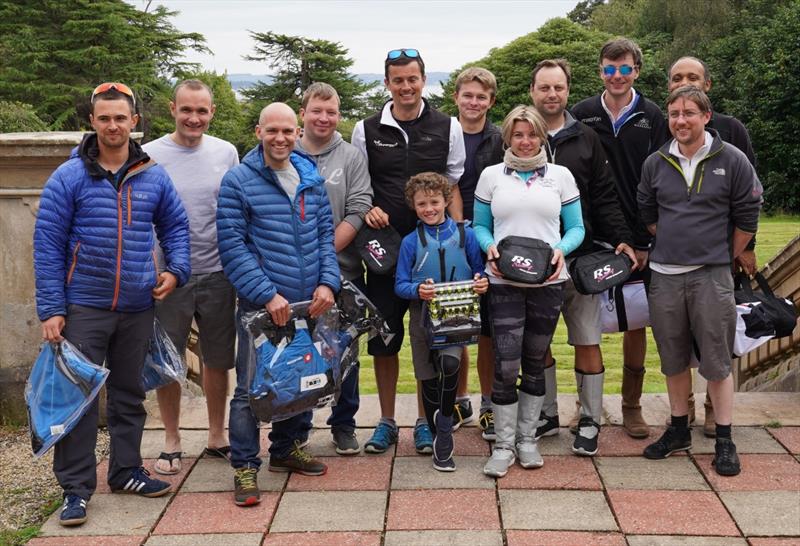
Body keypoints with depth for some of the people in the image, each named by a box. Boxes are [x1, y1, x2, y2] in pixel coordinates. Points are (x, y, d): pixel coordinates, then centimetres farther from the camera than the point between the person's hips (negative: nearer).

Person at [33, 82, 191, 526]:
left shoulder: (153, 177, 4)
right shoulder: (68, 177, -6)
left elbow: (175, 225, 16)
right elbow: (47, 245, -7)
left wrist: (175, 270, -2)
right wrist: (51, 309, -11)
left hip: (137, 310, 4)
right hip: (83, 308, -3)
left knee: (130, 394, 15)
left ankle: (126, 470, 29)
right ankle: (76, 487, 9)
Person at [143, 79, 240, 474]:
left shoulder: (226, 153, 2)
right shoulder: (149, 156, -5)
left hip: (217, 274, 2)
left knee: (218, 360, 12)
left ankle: (217, 435, 29)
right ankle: (171, 440, 23)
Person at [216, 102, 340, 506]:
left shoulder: (311, 179, 8)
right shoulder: (238, 181, -7)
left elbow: (325, 234, 12)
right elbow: (232, 246, -11)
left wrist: (327, 281, -3)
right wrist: (267, 294, -17)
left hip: (309, 303, 5)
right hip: (261, 305, -5)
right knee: (251, 387, -1)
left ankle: (286, 449, 33)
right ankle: (245, 467, 10)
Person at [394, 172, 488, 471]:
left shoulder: (465, 235, 3)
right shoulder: (411, 242, 2)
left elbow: (479, 272, 11)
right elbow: (400, 285, 1)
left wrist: (482, 283, -12)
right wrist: (418, 290, -19)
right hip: (423, 317, 2)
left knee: (449, 363, -26)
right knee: (428, 379, 7)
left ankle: (444, 430, -8)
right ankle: (438, 438, 25)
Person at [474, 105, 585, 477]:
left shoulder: (560, 175, 8)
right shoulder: (491, 175, 7)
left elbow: (576, 227, 8)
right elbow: (479, 225, 10)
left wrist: (561, 249, -12)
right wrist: (489, 246, -11)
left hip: (548, 282, 1)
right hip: (504, 282, -1)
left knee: (535, 363, 10)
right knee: (506, 365, -8)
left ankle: (527, 438, 24)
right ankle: (503, 444, 6)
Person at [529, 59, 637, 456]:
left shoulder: (586, 140, 8)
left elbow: (605, 197, 6)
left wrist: (622, 239, -5)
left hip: (580, 258, 0)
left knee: (587, 342, 2)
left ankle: (589, 421, 14)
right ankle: (546, 415, 24)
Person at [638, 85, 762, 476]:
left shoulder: (732, 161, -4)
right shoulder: (656, 163, 6)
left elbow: (747, 218, 2)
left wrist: (724, 258, 8)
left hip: (712, 276, -3)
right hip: (665, 275, 4)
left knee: (716, 360, 0)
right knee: (673, 360, 12)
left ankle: (724, 441, 11)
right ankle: (679, 430, 27)